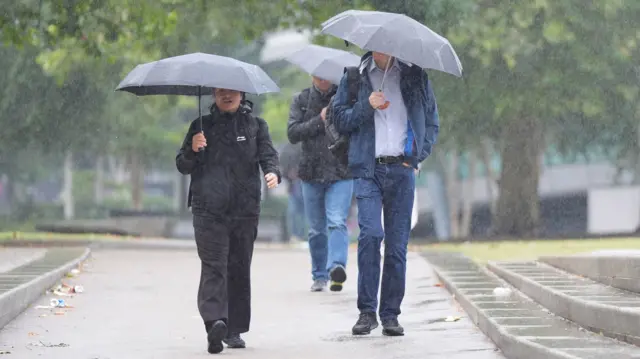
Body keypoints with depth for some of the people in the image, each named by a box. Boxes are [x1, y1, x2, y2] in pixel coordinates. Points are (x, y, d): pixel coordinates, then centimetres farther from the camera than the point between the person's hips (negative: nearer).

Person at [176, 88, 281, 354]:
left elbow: (268, 153, 4)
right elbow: (182, 166, 13)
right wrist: (192, 150, -8)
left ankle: (234, 330, 11)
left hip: (245, 210, 1)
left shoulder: (255, 125, 13)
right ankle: (215, 321, -28)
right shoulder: (202, 126, 13)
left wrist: (272, 172, -19)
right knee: (213, 266, -15)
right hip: (208, 210, -1)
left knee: (240, 269, 4)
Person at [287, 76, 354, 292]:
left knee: (337, 222, -19)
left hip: (341, 171, -2)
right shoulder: (302, 100, 7)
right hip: (312, 173, 2)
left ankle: (336, 266, -32)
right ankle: (319, 276, 20)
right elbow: (292, 133, -3)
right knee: (316, 229, 9)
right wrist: (319, 120, -13)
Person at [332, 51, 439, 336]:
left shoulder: (414, 75, 12)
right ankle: (367, 311, -10)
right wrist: (366, 106, -11)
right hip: (368, 169, -1)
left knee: (397, 244, 0)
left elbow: (431, 120, 18)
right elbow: (340, 119, 6)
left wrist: (418, 155, 5)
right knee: (370, 234, -17)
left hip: (402, 170, 1)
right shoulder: (355, 77, 9)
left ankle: (390, 314, 7)